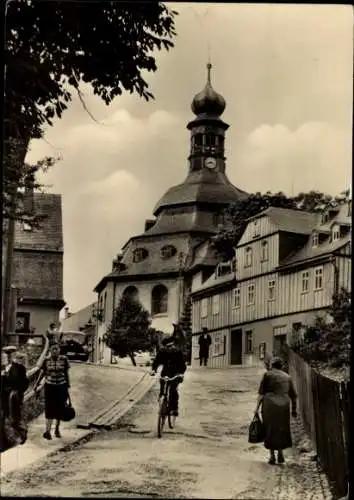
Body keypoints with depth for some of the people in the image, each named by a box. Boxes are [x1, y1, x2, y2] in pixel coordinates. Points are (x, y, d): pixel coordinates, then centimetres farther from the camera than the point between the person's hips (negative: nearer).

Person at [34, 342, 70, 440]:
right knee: (49, 408, -9)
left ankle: (57, 429, 26)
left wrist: (68, 387, 5)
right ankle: (48, 431, -15)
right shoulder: (47, 360, -3)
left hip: (61, 387, 0)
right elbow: (42, 372, 2)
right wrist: (36, 384, -6)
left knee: (59, 408, 8)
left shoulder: (64, 359, -5)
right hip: (49, 386, 0)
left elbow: (66, 373, 2)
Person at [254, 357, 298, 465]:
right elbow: (293, 396, 17)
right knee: (282, 429, 18)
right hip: (283, 406, 3)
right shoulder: (287, 377, 15)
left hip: (269, 405, -3)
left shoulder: (268, 375, 4)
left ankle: (272, 456, 7)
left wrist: (257, 407, -1)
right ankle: (280, 454, 15)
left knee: (270, 430, 9)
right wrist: (294, 410, 26)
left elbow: (261, 393, -3)